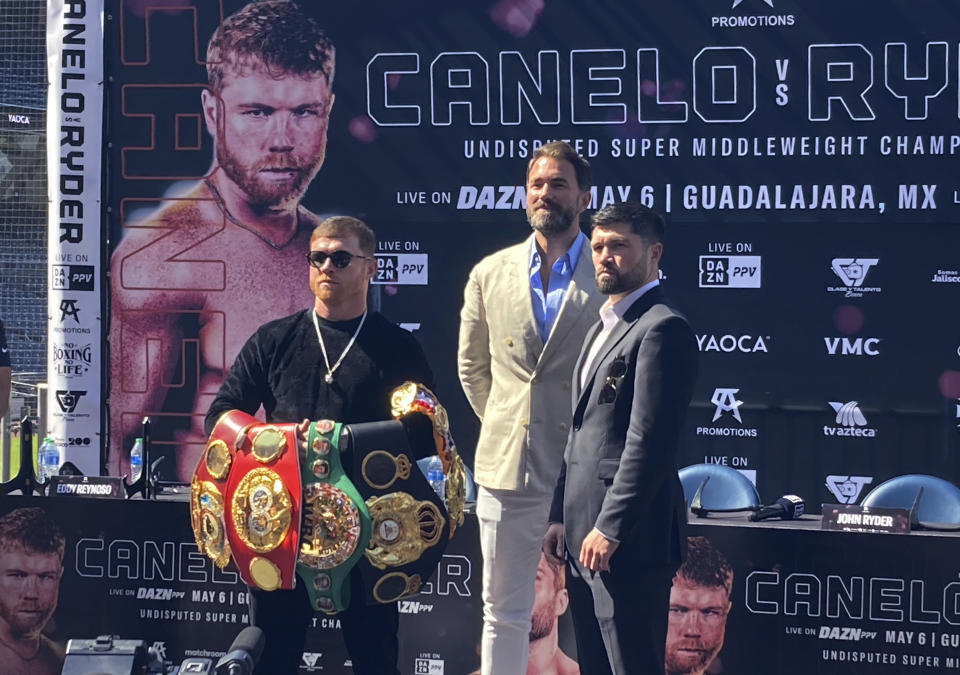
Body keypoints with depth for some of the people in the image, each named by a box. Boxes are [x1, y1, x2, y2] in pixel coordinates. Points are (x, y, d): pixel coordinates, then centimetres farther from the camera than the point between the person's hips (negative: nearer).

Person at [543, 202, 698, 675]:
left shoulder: (662, 329, -12)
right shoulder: (604, 326, 20)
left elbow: (649, 441, -18)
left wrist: (610, 529, -20)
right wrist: (561, 516, 16)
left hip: (628, 538, -9)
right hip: (586, 535, 10)